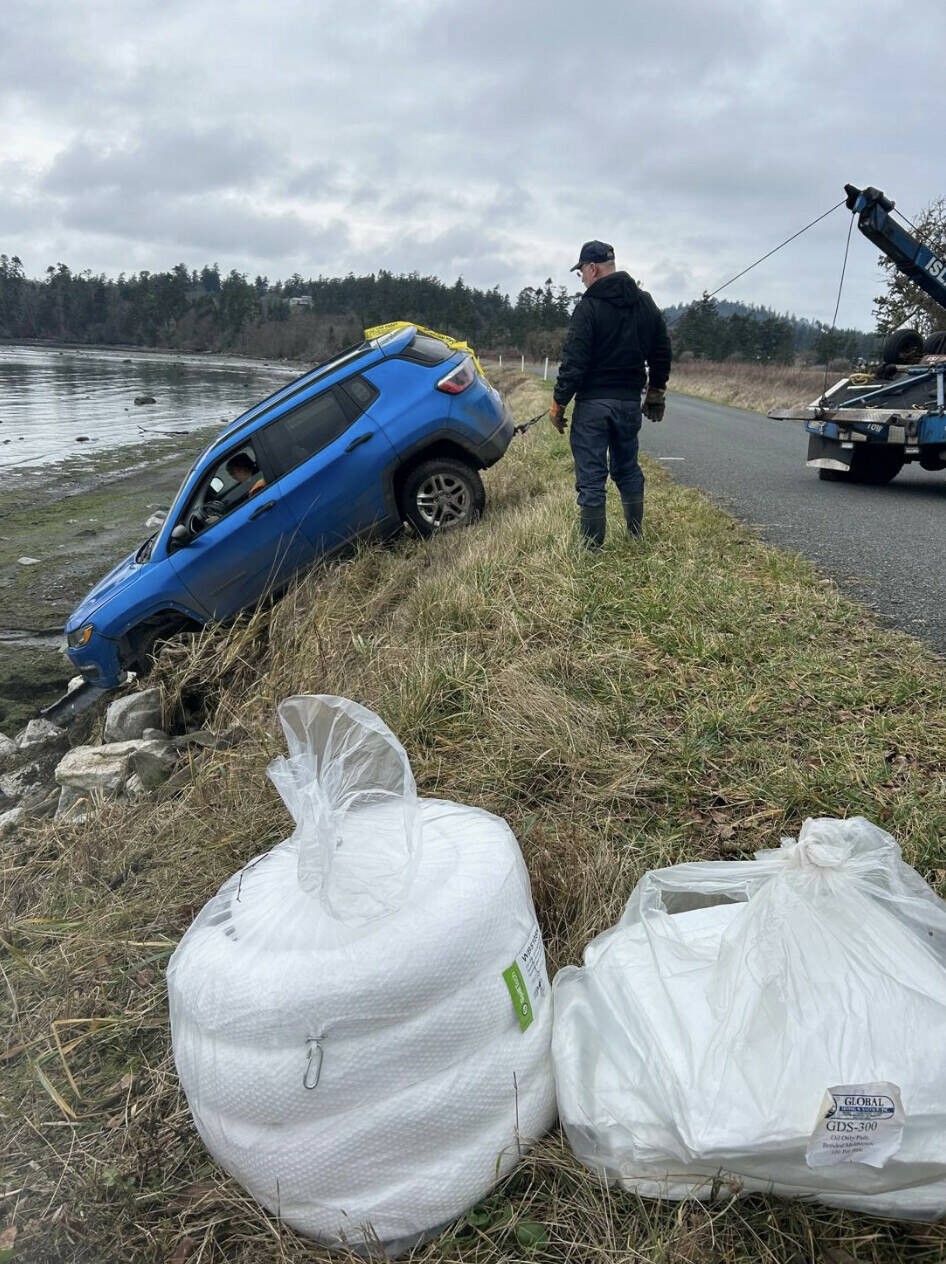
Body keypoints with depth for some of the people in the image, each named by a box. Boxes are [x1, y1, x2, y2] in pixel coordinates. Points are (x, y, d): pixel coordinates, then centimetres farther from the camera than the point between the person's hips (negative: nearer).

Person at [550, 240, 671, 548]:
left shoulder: (589, 306, -11)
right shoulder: (646, 303, 10)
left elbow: (573, 361, -16)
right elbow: (661, 353, 15)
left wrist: (558, 403, -10)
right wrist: (656, 394, 24)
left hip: (593, 402, -7)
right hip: (630, 402, 7)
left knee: (591, 477, -3)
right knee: (628, 469, 19)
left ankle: (592, 547, -1)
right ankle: (638, 537, 25)